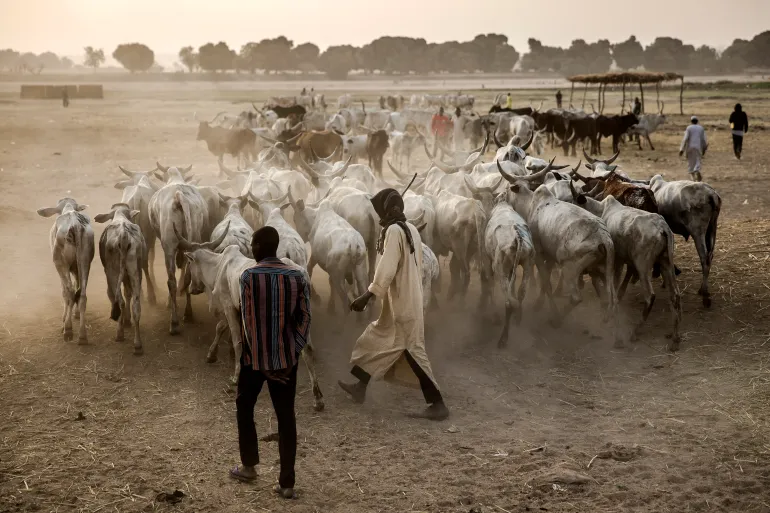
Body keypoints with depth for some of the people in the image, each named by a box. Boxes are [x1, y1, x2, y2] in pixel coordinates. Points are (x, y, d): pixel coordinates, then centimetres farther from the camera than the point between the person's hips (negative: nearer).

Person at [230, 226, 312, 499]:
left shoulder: (249, 276, -11)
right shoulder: (297, 276, -1)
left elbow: (248, 321, -13)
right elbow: (305, 318, -4)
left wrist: (259, 357, -9)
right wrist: (294, 351, -1)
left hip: (255, 357, -3)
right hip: (286, 357, 3)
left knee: (244, 407, 20)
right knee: (286, 417, 6)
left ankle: (249, 466, 28)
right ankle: (287, 483, 5)